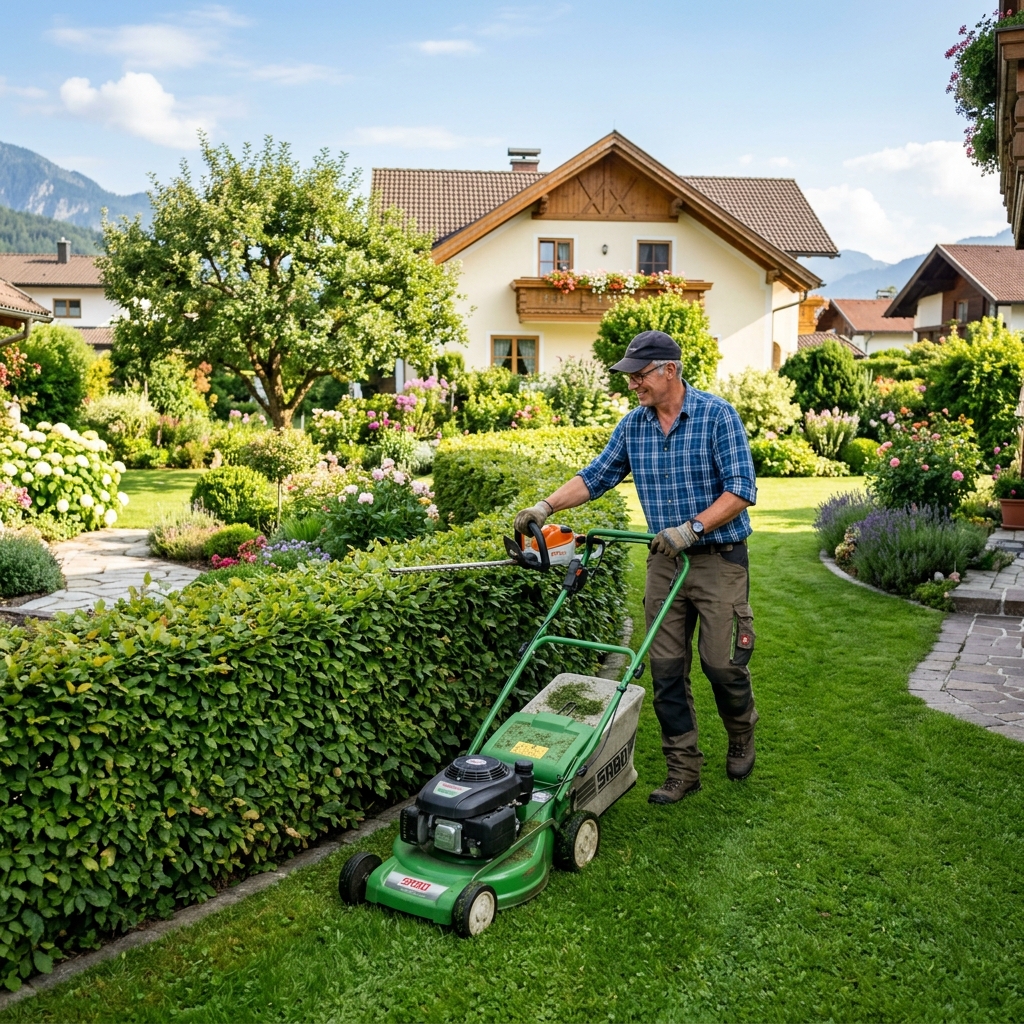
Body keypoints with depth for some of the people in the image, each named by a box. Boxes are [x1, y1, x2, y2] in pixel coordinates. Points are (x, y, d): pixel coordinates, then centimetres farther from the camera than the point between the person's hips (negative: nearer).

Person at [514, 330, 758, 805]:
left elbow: (741, 490, -15)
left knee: (722, 662, 1)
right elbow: (596, 476, 11)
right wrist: (546, 507, 0)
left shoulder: (717, 415, -12)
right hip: (665, 562, 5)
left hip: (719, 559, -5)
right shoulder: (633, 425, 4)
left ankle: (741, 738, 31)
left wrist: (692, 527, -23)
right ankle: (683, 768, 16)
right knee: (666, 668, 4)